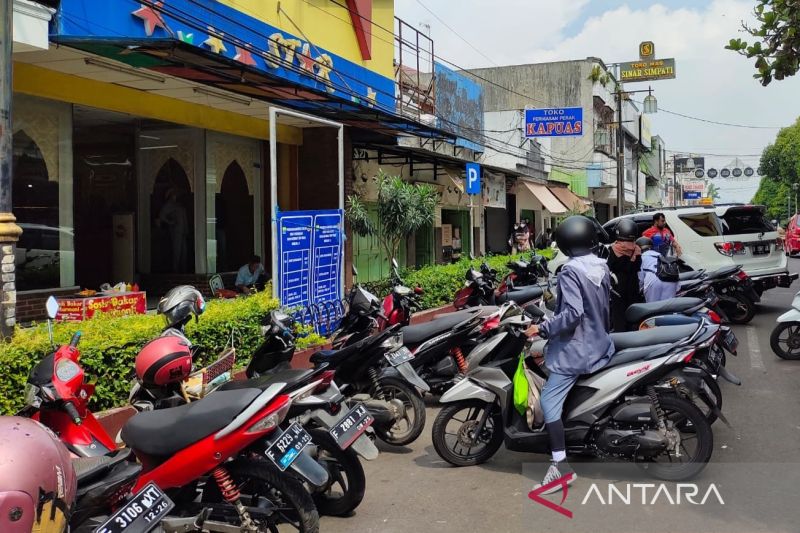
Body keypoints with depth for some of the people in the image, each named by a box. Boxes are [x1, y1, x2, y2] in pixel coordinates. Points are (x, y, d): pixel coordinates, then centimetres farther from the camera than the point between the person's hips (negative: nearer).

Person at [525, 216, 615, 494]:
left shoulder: (570, 270, -18)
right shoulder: (602, 266, 6)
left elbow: (573, 314, -26)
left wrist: (543, 329, -19)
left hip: (575, 348, -9)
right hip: (600, 345, 9)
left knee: (549, 400, -8)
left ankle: (561, 466, -13)